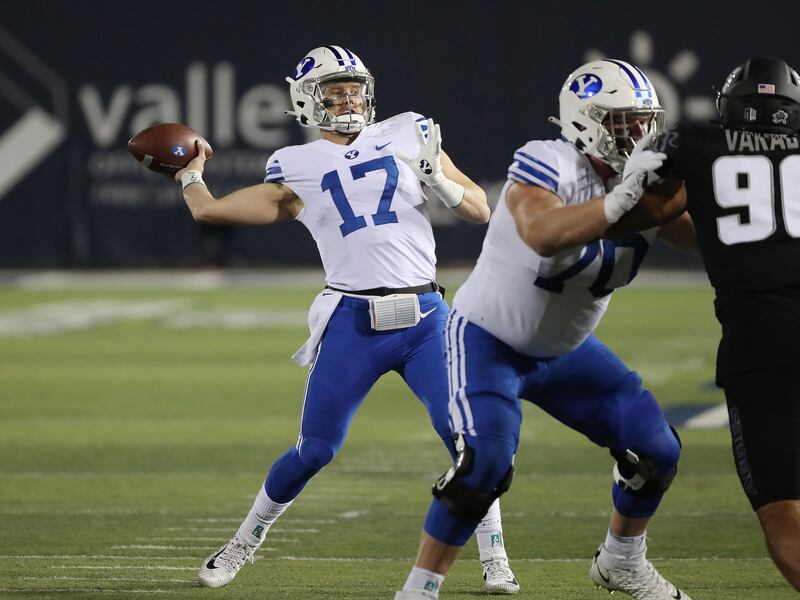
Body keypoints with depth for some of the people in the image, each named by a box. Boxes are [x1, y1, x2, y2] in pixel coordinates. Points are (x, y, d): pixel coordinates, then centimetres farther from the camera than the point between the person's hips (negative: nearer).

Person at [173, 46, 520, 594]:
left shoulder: (408, 136, 11)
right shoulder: (298, 168, 9)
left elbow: (481, 211, 10)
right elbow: (209, 211, 12)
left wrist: (440, 181, -6)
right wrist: (189, 173, 28)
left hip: (425, 318, 1)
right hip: (352, 322, 0)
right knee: (314, 450, 4)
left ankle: (494, 560, 2)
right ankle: (245, 543, 27)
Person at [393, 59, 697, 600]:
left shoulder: (646, 185, -8)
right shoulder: (549, 165, -29)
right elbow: (542, 234, -49)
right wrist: (619, 201, -57)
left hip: (565, 350, 7)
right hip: (489, 339, -7)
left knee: (656, 452, 3)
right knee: (485, 463, -26)